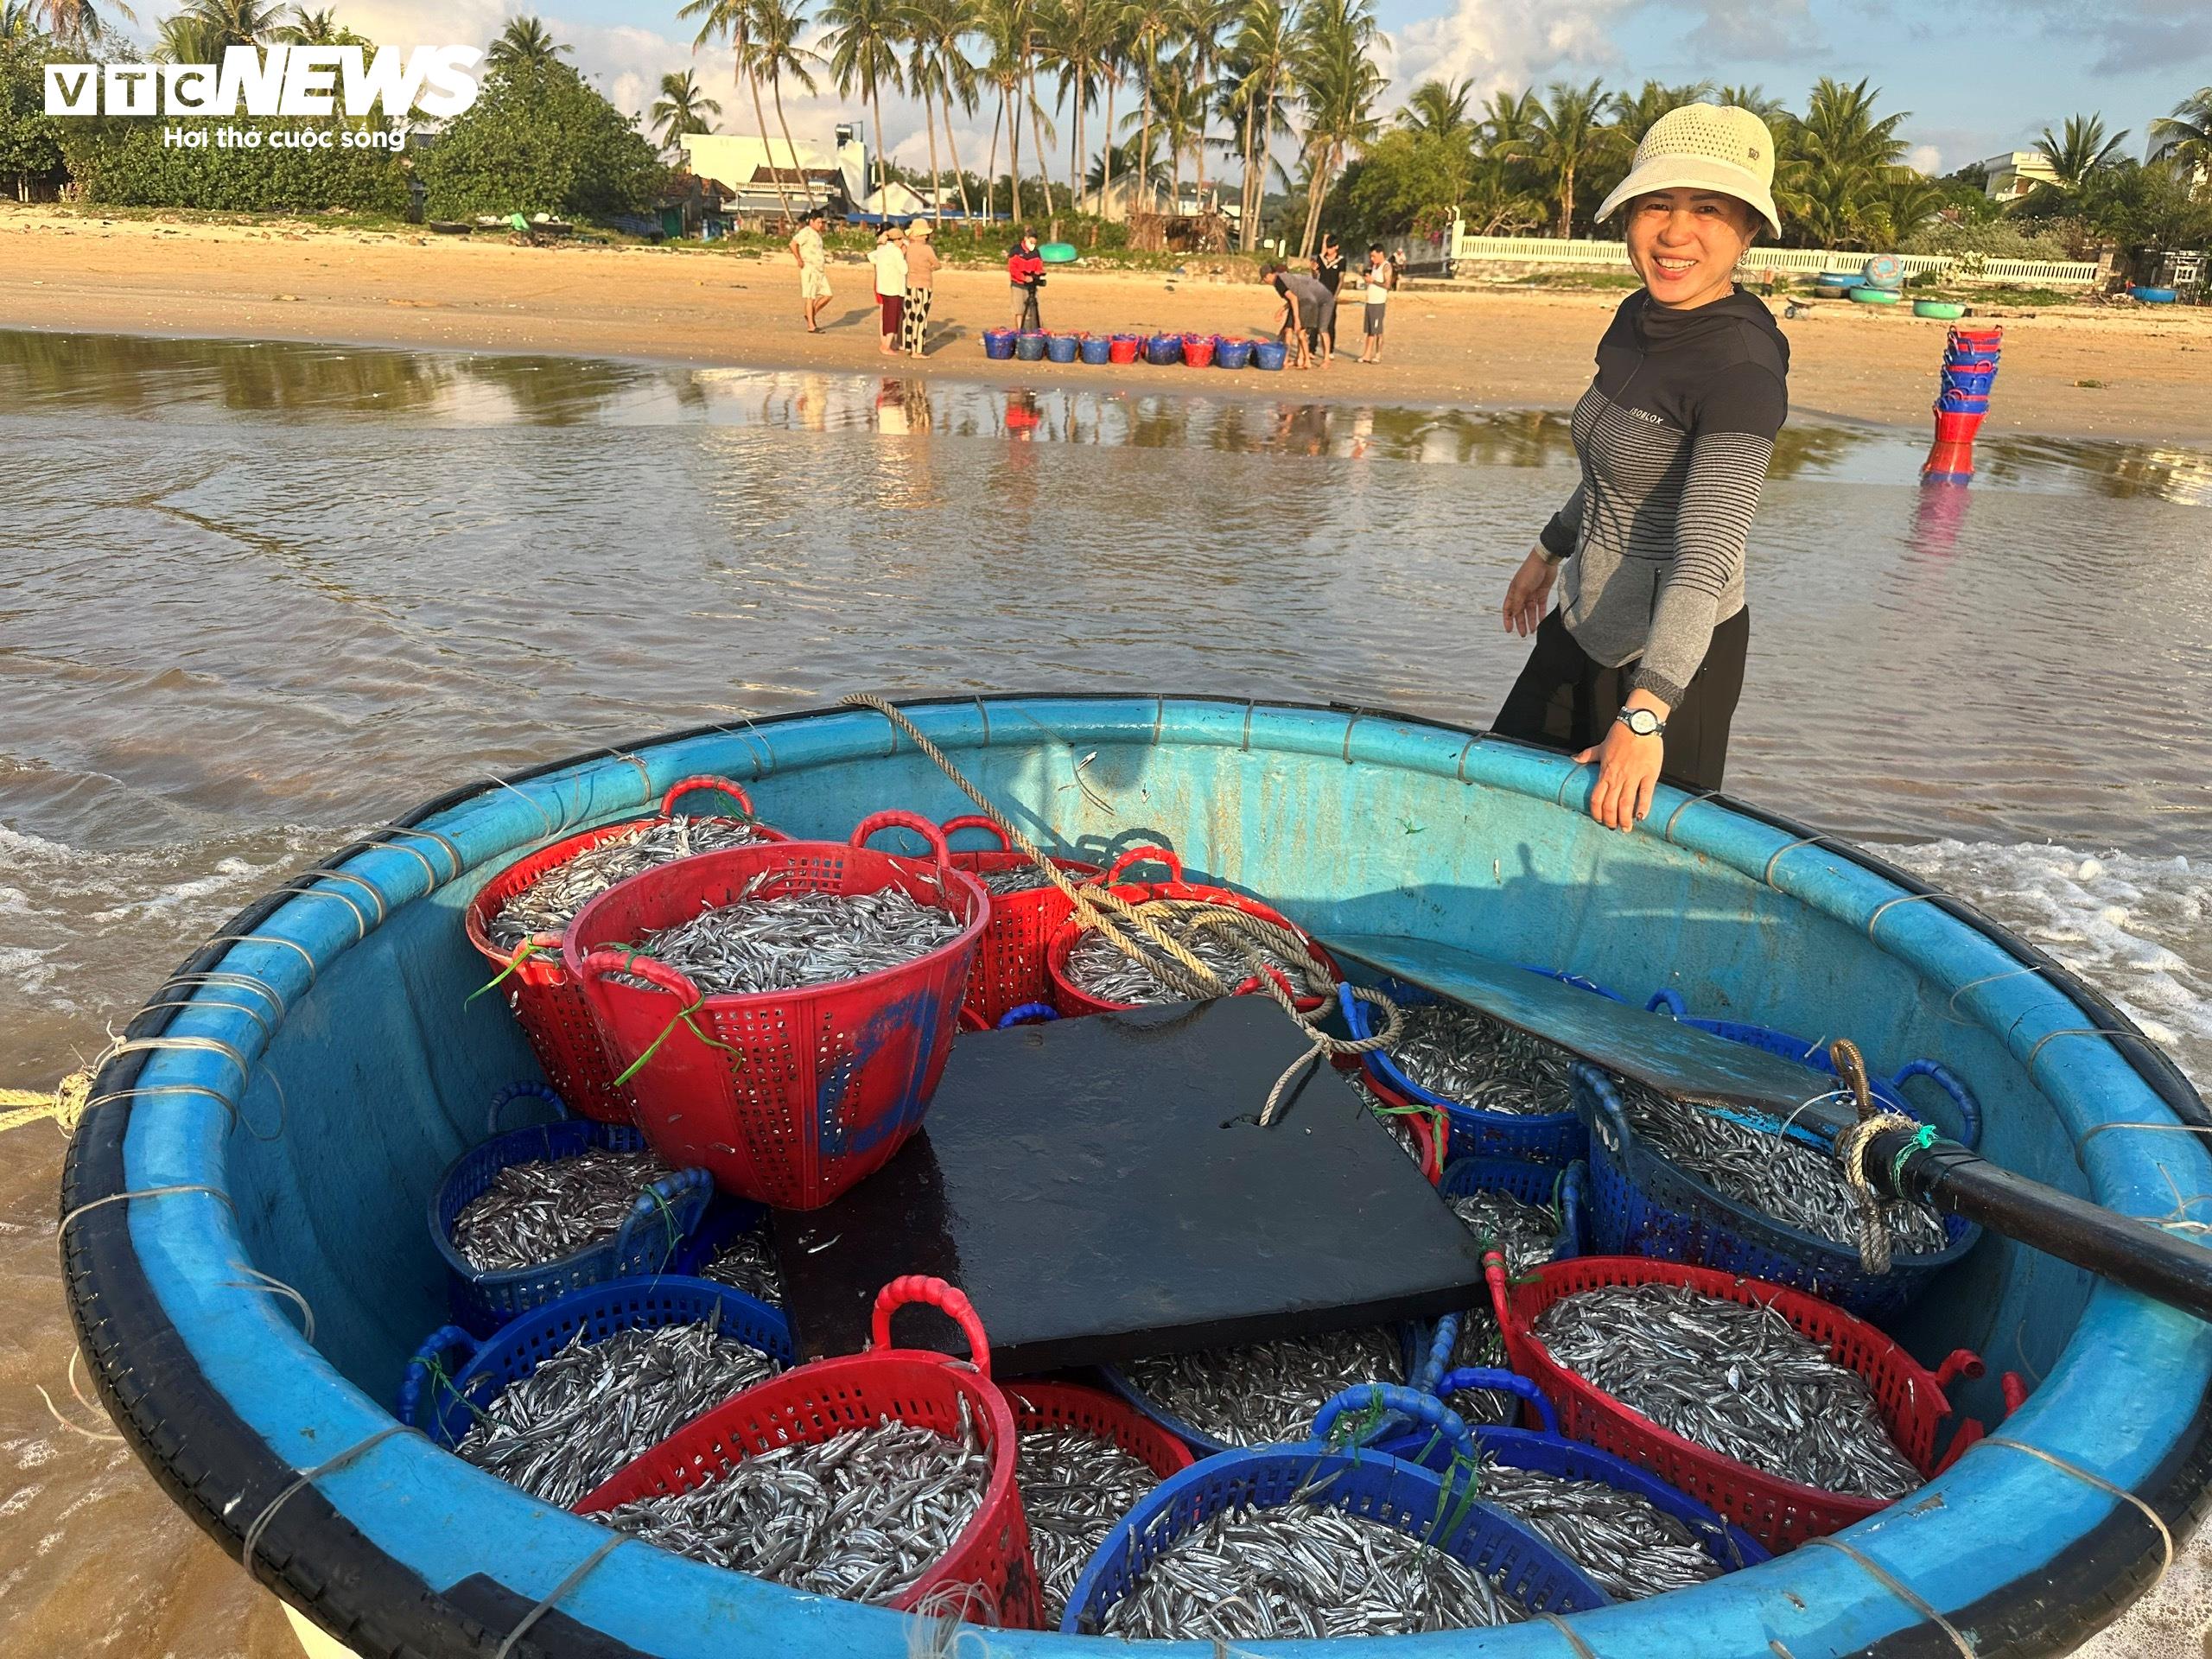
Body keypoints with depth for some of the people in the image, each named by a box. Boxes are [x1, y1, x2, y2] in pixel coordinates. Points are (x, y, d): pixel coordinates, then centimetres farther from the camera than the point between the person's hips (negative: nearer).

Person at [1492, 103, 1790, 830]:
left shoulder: (1741, 368, -24)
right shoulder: (1637, 317, 2)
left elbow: (1706, 559, -34)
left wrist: (1645, 712, -42)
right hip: (1585, 626, 9)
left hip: (1669, 658, -9)